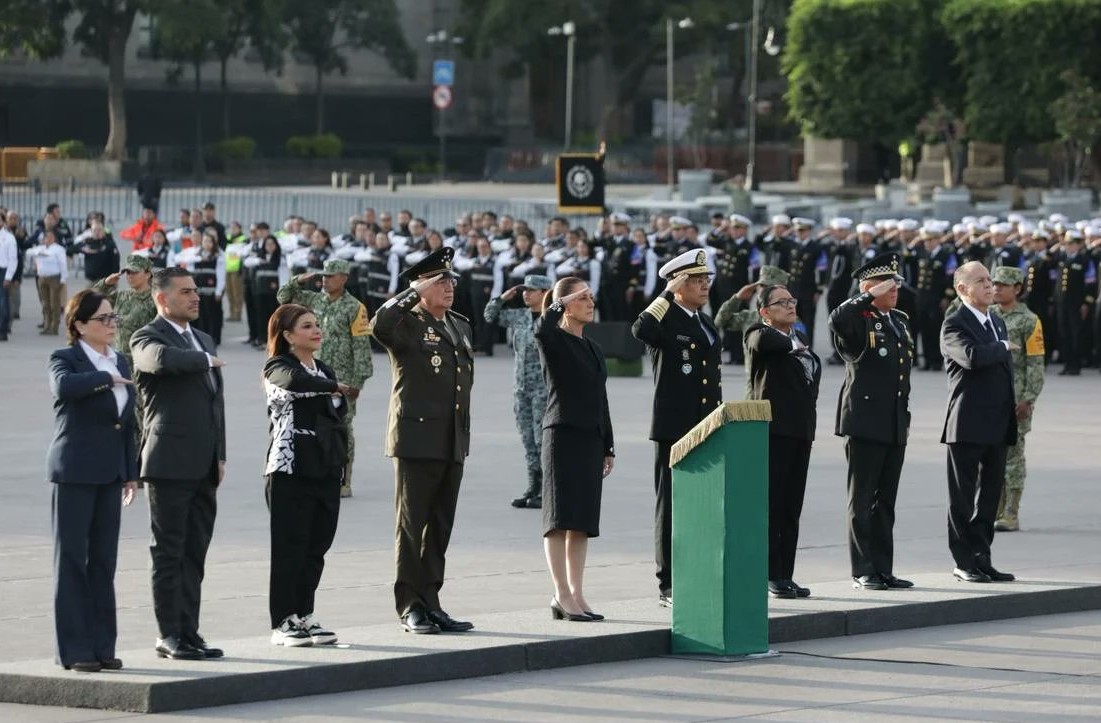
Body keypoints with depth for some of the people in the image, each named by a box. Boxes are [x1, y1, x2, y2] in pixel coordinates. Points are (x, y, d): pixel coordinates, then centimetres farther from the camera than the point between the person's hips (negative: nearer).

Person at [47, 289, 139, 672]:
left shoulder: (121, 363, 14)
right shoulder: (65, 358, -5)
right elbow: (64, 386, -30)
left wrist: (131, 473, 13)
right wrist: (106, 378, -19)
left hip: (110, 474, 6)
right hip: (75, 472, -6)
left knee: (104, 561, 8)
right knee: (72, 560, -2)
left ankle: (102, 646, 12)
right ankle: (74, 650, 0)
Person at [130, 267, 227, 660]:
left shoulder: (204, 340, 19)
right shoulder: (147, 338, -6)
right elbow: (163, 359, -31)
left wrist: (220, 455, 14)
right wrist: (206, 360, -14)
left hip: (204, 465, 7)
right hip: (170, 464, -7)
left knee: (194, 553, 9)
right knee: (170, 552, -3)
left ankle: (189, 633, 13)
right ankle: (169, 635, 0)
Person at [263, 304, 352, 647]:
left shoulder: (324, 371, 17)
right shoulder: (277, 368, -5)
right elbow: (295, 382, -29)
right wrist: (334, 388, -15)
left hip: (325, 468, 7)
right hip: (290, 468, -7)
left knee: (317, 546, 8)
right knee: (289, 547, -5)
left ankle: (304, 616, 16)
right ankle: (283, 622, -1)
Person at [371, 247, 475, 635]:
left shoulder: (461, 326, 17)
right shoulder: (407, 325, -6)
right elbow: (380, 326, -30)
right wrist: (414, 293, -20)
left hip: (452, 444, 7)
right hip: (417, 440, -7)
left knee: (440, 528, 10)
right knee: (411, 526, -1)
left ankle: (430, 603, 16)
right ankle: (410, 607, 2)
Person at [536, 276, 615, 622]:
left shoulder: (592, 349, 18)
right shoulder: (555, 341, -5)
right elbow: (542, 330, -32)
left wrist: (608, 447, 18)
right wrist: (561, 303, -17)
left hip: (591, 438, 8)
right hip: (563, 435, -8)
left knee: (583, 521, 7)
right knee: (561, 518, -7)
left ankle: (576, 595, 9)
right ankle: (562, 595, -7)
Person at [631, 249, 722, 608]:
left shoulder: (707, 324, 16)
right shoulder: (664, 321, -7)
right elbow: (640, 330, -32)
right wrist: (668, 294, -22)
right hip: (673, 429, -7)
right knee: (671, 507, -2)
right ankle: (668, 586, 1)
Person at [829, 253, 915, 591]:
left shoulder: (899, 321, 16)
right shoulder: (857, 320, -8)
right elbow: (836, 320, -33)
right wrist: (871, 297, -24)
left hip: (895, 426, 8)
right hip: (865, 422, -8)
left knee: (886, 501, 11)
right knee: (862, 500, -2)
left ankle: (883, 569, 15)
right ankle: (863, 572, 1)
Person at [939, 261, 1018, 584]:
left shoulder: (998, 323, 18)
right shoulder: (954, 325, -9)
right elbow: (972, 356, -28)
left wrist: (1010, 420, 17)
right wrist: (1004, 347, -10)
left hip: (996, 427, 8)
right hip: (968, 426, -8)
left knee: (989, 496, 9)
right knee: (963, 498, -1)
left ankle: (981, 559, 14)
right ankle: (965, 562, 3)